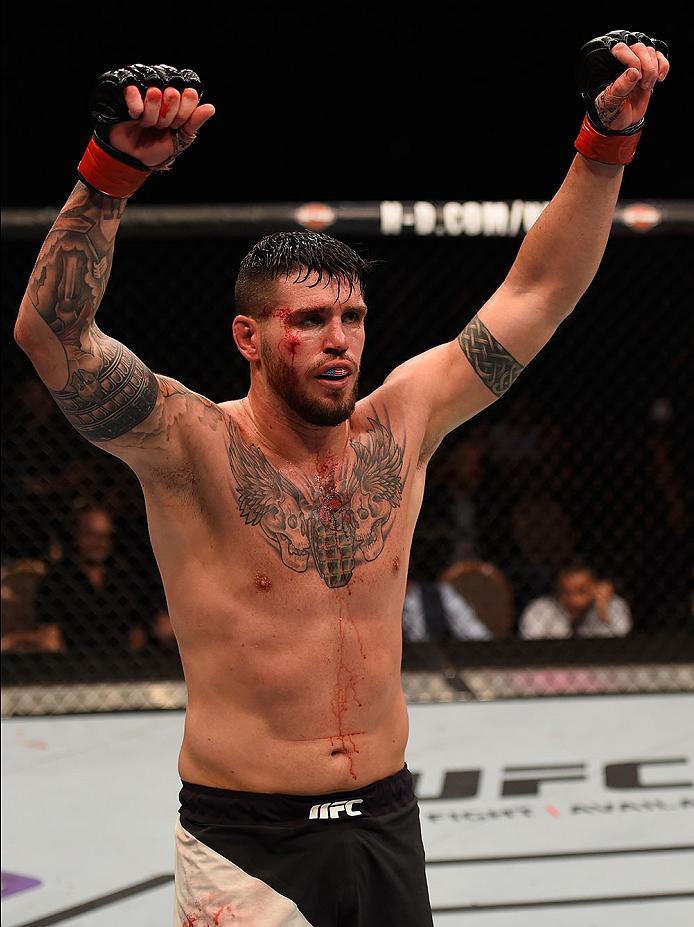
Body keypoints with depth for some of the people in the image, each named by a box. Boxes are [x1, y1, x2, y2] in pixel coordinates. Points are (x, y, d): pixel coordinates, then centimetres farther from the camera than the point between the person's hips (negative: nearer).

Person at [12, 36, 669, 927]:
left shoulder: (398, 428, 3)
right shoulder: (194, 447, -9)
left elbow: (537, 293, 6)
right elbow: (51, 332, -24)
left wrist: (607, 140, -2)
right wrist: (114, 168, -36)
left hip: (386, 822, 4)